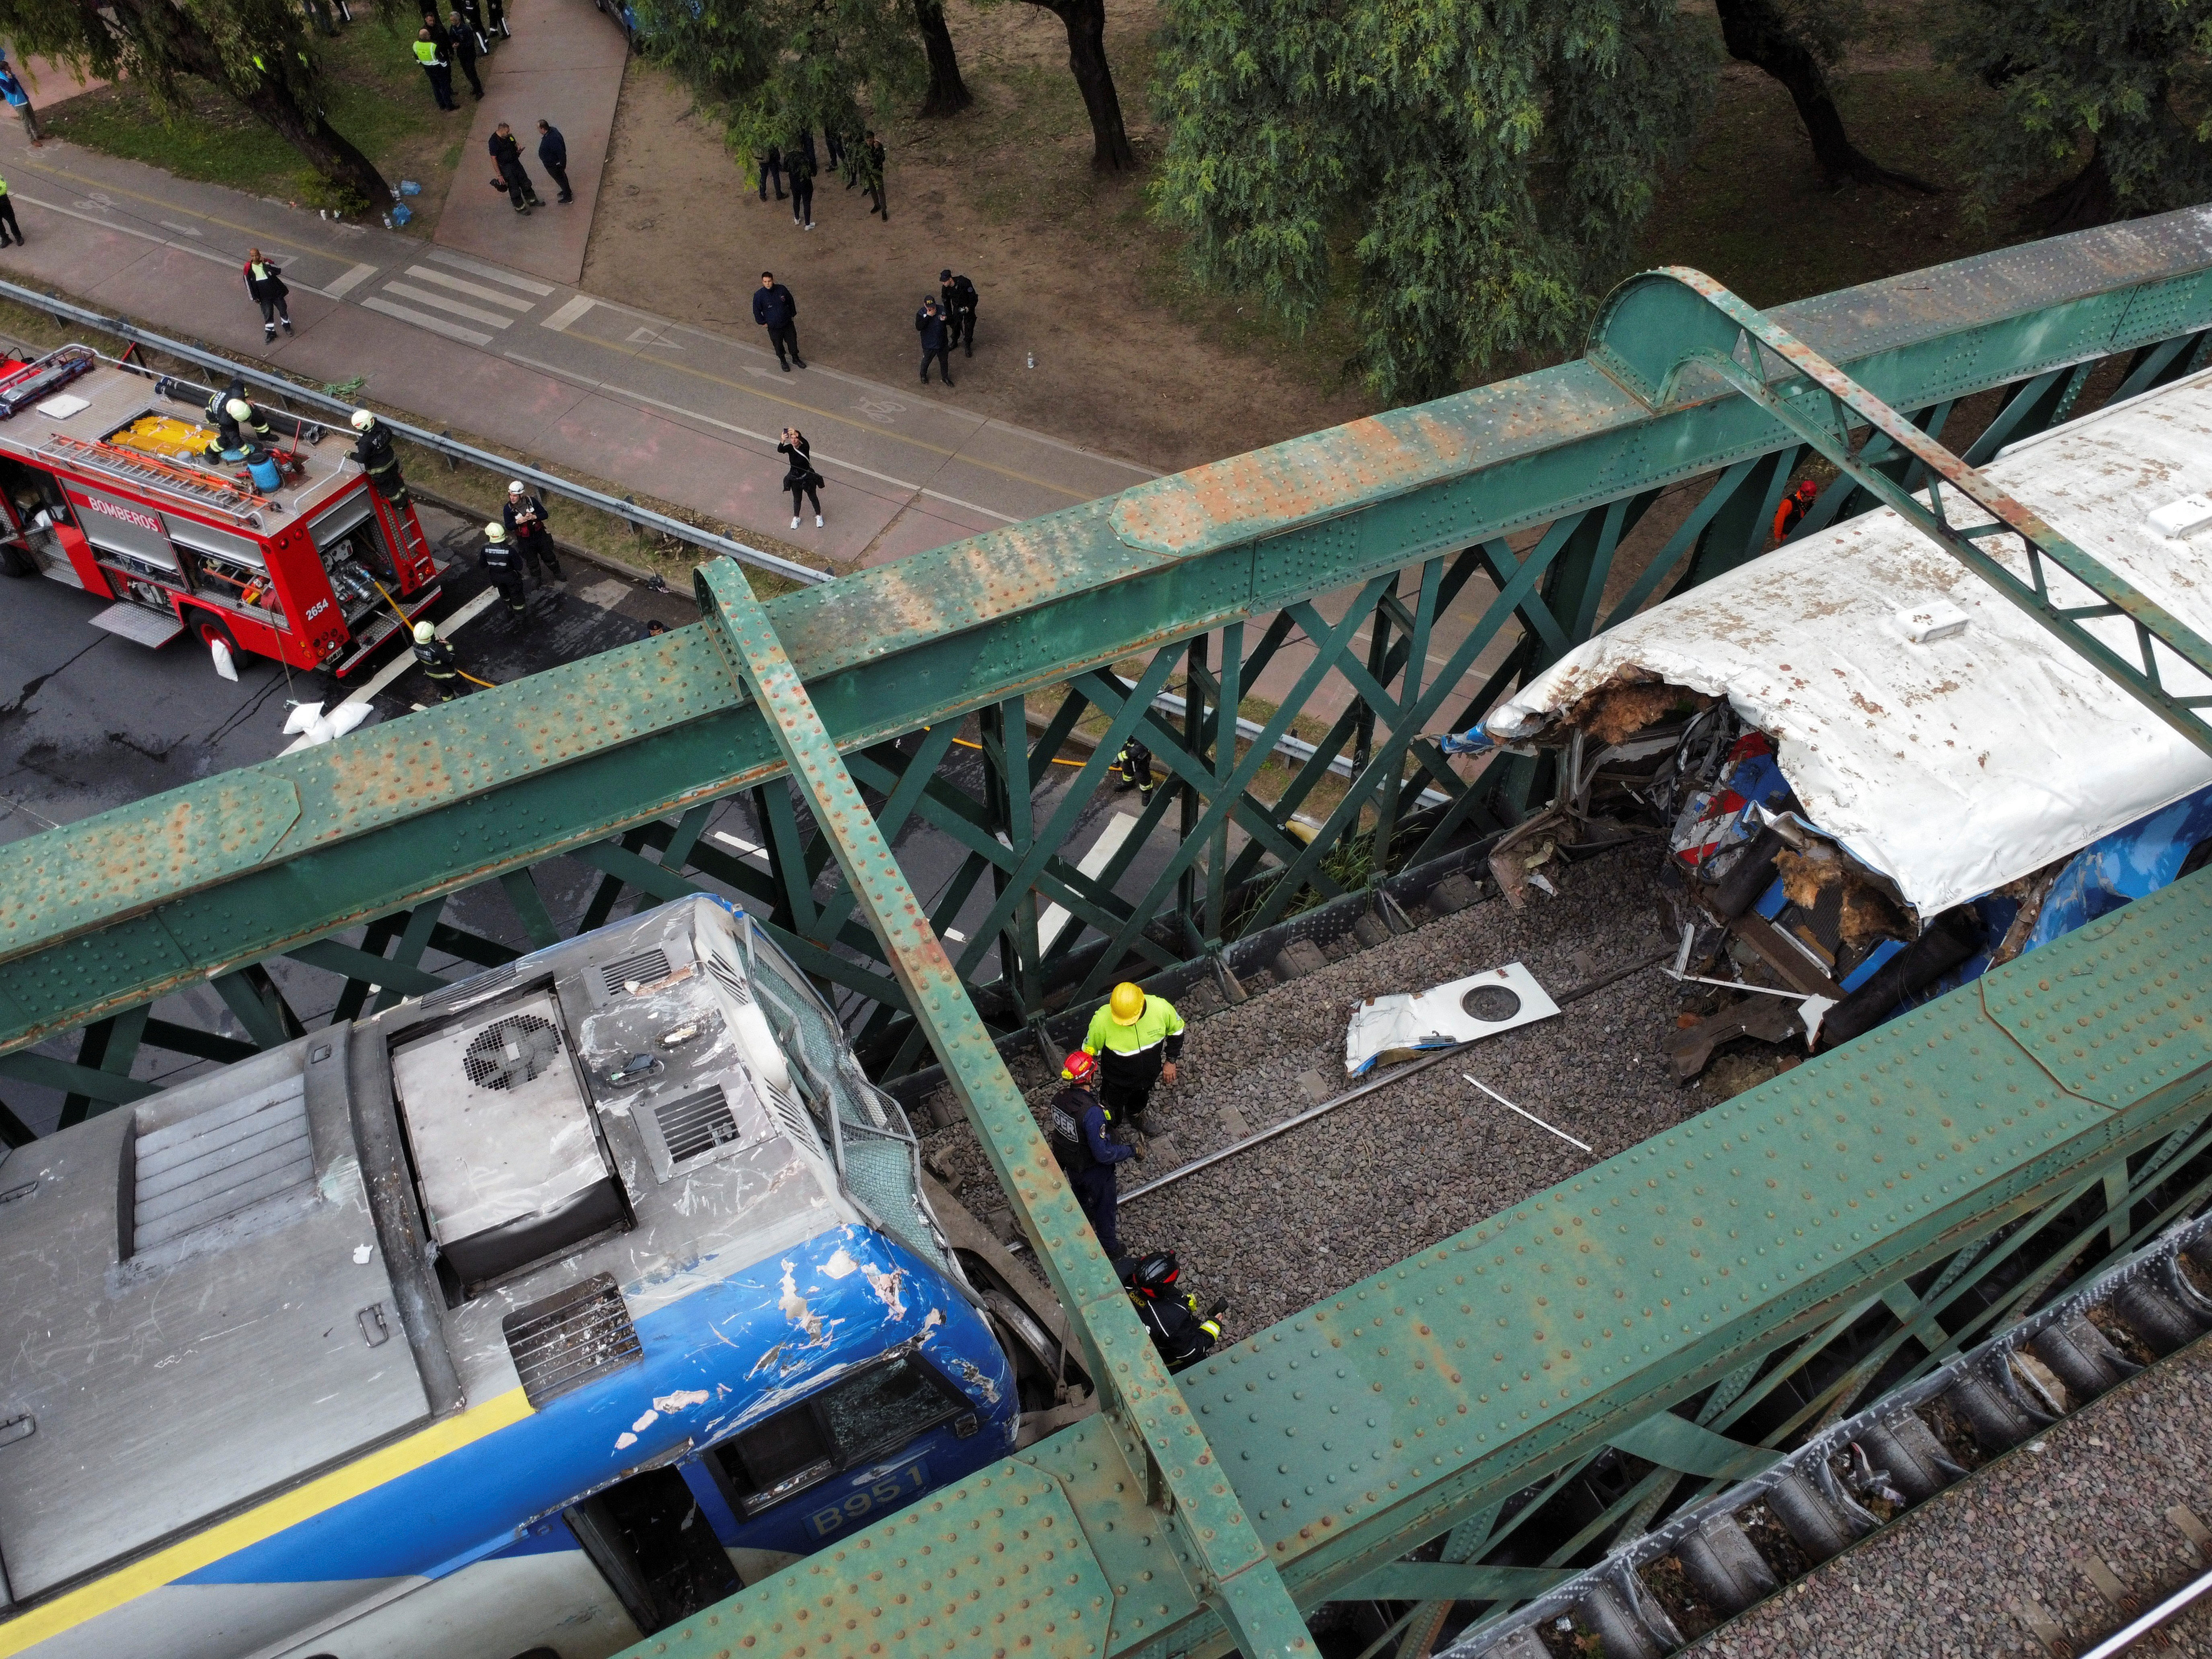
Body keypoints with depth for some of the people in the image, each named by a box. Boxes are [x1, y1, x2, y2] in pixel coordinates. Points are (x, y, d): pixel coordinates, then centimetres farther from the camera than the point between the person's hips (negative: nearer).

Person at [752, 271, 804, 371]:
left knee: (793, 341, 17)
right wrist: (763, 323, -2)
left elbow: (791, 302, 3)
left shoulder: (782, 289, -14)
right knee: (778, 345, 17)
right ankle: (783, 362, 42)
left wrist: (793, 315, 9)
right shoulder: (759, 295, -19)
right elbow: (757, 311, -5)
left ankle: (796, 358, 43)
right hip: (774, 327, -2)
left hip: (788, 323, 2)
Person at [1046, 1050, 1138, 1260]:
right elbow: (1104, 1154, -34)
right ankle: (1109, 1247, 45)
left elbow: (1055, 1130, 1)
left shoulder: (1059, 1099, -17)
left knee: (1081, 1198, 33)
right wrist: (1132, 1151, -19)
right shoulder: (1093, 1112, -40)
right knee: (1104, 1207, 21)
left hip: (1070, 1166, 6)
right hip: (1095, 1171, -6)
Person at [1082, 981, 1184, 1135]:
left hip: (1149, 1074, 3)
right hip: (1116, 1080, -3)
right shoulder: (1102, 1020, -39)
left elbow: (1176, 1030, -9)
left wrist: (1171, 1061, -4)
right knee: (1113, 1110, 26)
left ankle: (1135, 1115, 69)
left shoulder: (1161, 1008, -33)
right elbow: (1089, 1051, -19)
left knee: (1141, 1099, 35)